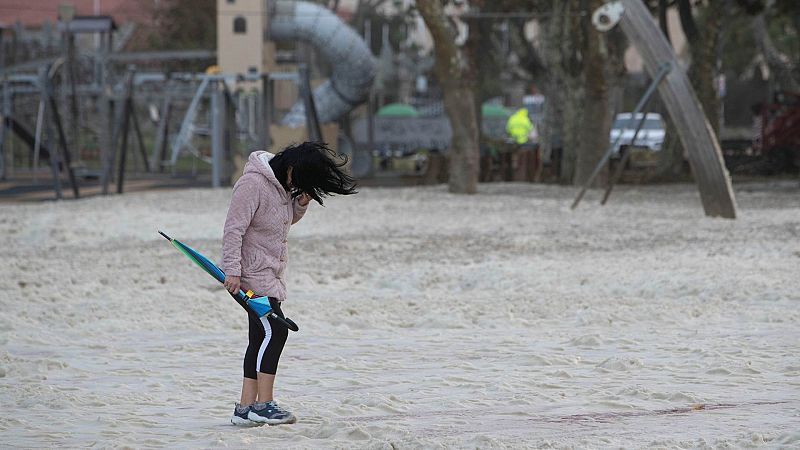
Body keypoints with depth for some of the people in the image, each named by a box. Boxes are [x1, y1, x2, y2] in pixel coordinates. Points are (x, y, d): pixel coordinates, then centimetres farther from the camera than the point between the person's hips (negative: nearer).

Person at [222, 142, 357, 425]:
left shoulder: (282, 184, 10)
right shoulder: (253, 183, -18)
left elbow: (286, 219, 24)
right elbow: (234, 228, -21)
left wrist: (300, 204, 2)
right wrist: (232, 270, -24)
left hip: (269, 273, 10)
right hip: (251, 273, -10)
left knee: (260, 338, 7)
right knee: (274, 331, -14)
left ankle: (246, 407, 9)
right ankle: (264, 404, -14)